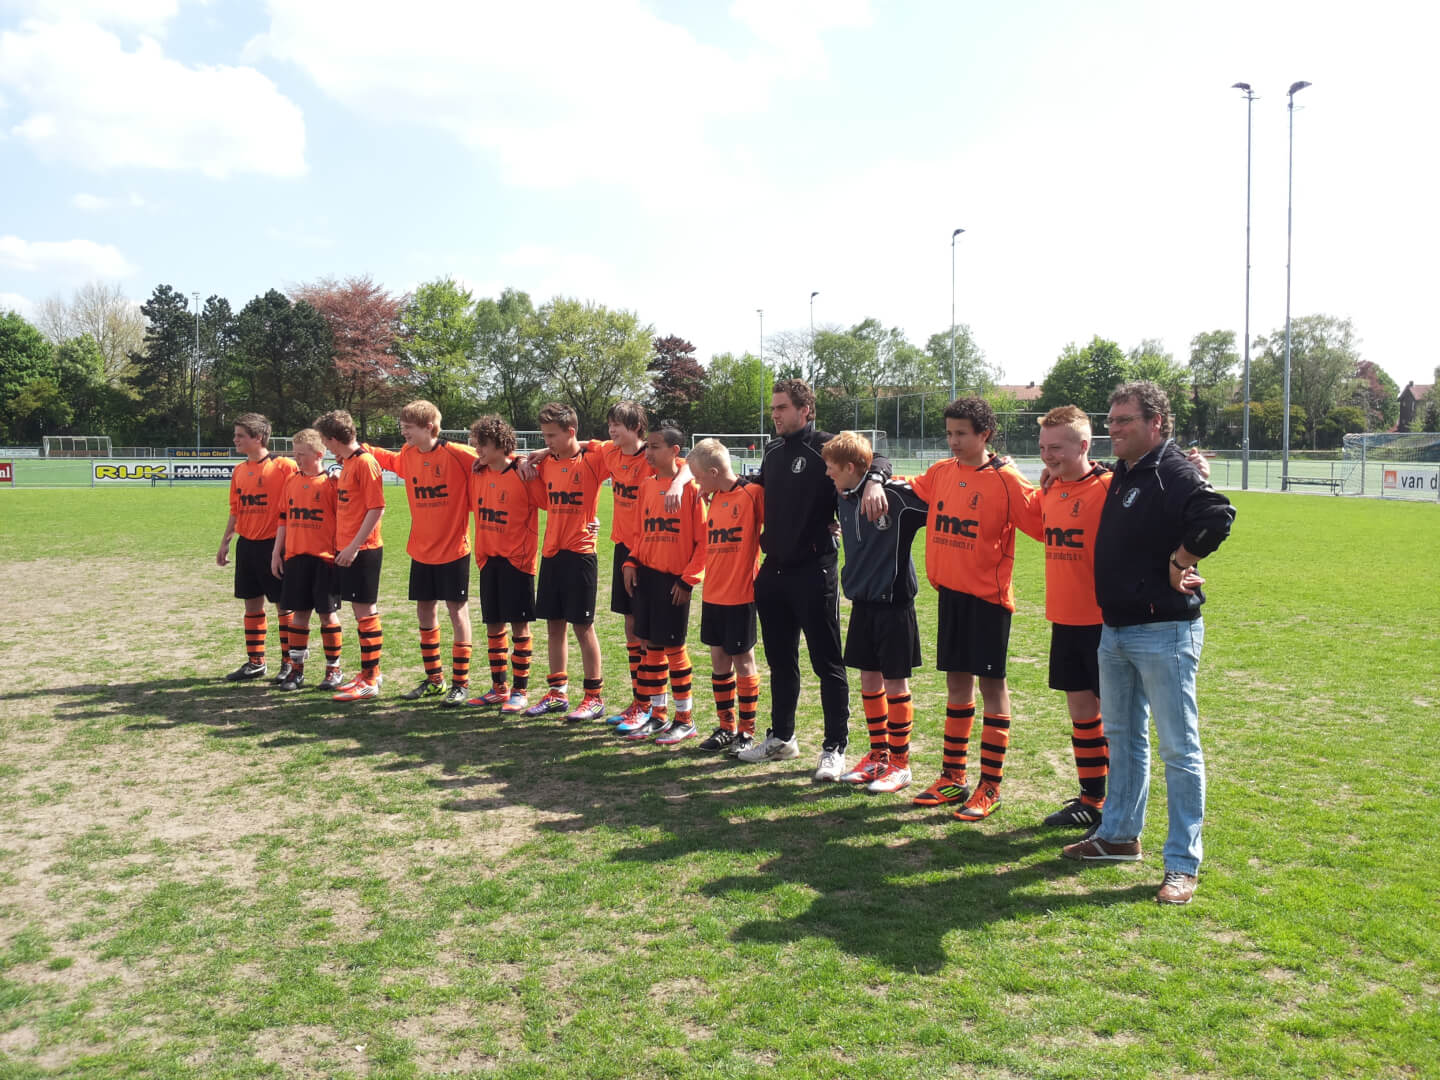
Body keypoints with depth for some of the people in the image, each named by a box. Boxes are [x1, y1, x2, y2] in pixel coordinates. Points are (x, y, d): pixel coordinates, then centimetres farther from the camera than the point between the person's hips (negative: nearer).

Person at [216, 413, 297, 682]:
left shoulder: (283, 466, -10)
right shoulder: (239, 471, 11)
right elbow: (235, 511, 18)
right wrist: (225, 543, 15)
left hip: (274, 545, -7)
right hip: (247, 545, 7)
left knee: (283, 605, 0)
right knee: (252, 604, 11)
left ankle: (289, 663, 8)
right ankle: (255, 663, 21)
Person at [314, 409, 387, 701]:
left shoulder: (365, 462, -14)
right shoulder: (347, 463, 14)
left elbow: (377, 508, -18)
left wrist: (354, 545, -20)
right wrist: (342, 545, 14)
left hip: (362, 550, -9)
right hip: (347, 548, 9)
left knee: (365, 611, -4)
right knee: (360, 610, 14)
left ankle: (370, 682, 1)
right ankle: (368, 674, 23)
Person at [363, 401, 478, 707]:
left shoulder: (456, 454, -14)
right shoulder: (407, 456, 5)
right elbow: (387, 458, 26)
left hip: (453, 547, -6)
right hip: (421, 550, 6)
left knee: (457, 611, 1)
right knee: (425, 612, 11)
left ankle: (460, 683, 9)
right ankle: (434, 680, 25)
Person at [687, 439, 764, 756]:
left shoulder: (752, 493, -13)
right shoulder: (713, 498, 9)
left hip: (740, 595, -7)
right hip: (713, 594, 7)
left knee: (743, 661, 3)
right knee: (719, 660, 12)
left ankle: (746, 732, 15)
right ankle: (726, 727, 24)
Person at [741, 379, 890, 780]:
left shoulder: (825, 446, -9)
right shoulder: (773, 451, 12)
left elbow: (875, 459, -18)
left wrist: (873, 481, -38)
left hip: (813, 570, -7)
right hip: (773, 570, 7)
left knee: (827, 663, 2)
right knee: (780, 660, 17)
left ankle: (835, 749, 11)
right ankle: (781, 738, 30)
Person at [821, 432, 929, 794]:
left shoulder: (897, 493, -17)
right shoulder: (844, 498, 6)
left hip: (893, 601, -7)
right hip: (862, 601, 7)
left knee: (895, 682, 2)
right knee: (869, 678, 12)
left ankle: (900, 763, 15)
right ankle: (878, 754, 26)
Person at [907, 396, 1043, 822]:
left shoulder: (1006, 480, -12)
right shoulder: (941, 472, 5)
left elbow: (1043, 523, -14)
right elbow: (911, 488, 23)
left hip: (988, 595, -6)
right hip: (950, 591, 6)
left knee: (991, 684, 1)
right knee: (956, 682, 13)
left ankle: (990, 787, 10)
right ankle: (953, 779, 24)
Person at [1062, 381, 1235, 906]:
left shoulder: (1175, 473, -16)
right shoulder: (1121, 476, 12)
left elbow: (1217, 514, -32)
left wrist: (1179, 563, -21)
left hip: (1164, 632, -9)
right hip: (1115, 629, 10)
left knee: (1179, 748, 0)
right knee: (1123, 738, 19)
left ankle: (1184, 864, 8)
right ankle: (1120, 836, 34)